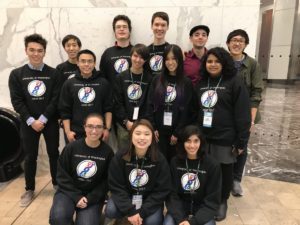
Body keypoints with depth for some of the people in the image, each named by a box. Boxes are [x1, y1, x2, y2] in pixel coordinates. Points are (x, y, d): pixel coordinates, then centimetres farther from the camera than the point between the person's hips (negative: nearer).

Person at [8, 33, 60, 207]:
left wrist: (43, 119, -14)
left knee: (54, 154, 9)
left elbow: (56, 100, -7)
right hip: (28, 123, 1)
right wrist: (31, 121, -13)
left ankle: (57, 184, 27)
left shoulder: (54, 73, -2)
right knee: (30, 157, 10)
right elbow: (17, 101, -4)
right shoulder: (17, 74, 0)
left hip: (50, 122, 0)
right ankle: (30, 190, 26)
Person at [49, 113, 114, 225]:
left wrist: (90, 199, -12)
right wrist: (76, 197, -12)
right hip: (69, 191, 0)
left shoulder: (107, 152, -7)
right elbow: (62, 175, -4)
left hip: (93, 196, 0)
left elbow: (106, 181, -3)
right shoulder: (71, 147, -8)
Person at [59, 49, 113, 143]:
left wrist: (107, 128, -4)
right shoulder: (69, 84, 2)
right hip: (76, 133, 0)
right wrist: (67, 131, -4)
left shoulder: (103, 83, 1)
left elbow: (108, 108, 2)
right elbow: (64, 110, 2)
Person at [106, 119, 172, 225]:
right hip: (126, 196, 1)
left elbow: (162, 190, -13)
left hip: (150, 199, 0)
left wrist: (142, 212, -19)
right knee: (110, 211, -24)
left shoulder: (160, 160, -17)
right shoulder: (119, 158, -16)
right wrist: (129, 211, -22)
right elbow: (116, 187, -12)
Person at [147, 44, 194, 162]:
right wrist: (152, 128, -5)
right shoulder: (157, 80, 5)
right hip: (159, 131, 1)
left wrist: (177, 133, -8)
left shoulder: (186, 83, -1)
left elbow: (187, 110, -5)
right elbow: (150, 105, 2)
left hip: (177, 132, -1)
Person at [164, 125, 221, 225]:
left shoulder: (212, 165, -10)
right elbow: (172, 195, -4)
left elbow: (212, 200, -8)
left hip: (202, 210, 0)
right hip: (179, 207, 1)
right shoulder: (175, 162, -5)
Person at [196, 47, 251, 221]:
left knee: (225, 171, 11)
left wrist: (241, 141, -13)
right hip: (203, 137, 4)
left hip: (225, 139, -4)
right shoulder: (201, 83, 10)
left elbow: (243, 114, -10)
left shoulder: (235, 82, -7)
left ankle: (222, 201, 33)